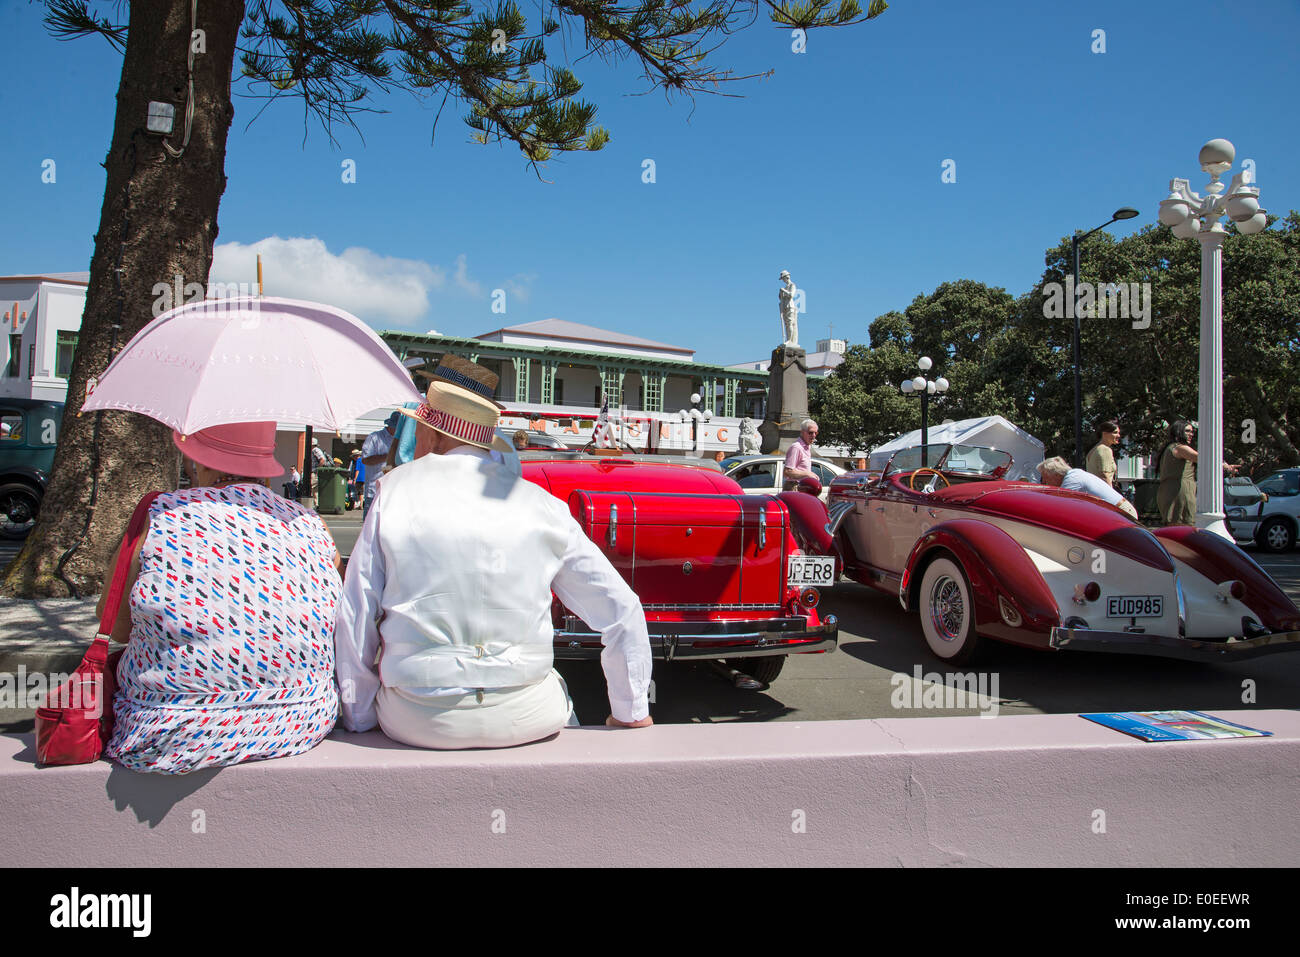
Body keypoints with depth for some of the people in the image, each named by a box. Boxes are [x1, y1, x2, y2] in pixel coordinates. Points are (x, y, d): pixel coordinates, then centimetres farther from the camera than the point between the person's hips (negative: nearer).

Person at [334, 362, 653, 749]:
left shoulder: (395, 491, -3)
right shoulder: (542, 504, -2)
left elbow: (354, 622, -1)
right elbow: (622, 611, -1)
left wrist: (359, 722, 11)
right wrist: (631, 715, 10)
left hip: (417, 722, 0)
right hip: (524, 720, 1)